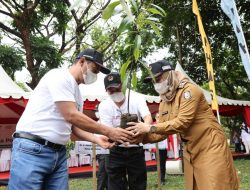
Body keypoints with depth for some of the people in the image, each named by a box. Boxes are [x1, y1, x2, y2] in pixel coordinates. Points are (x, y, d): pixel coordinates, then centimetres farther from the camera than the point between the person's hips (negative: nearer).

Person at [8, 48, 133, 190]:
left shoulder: (77, 94, 16)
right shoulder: (60, 76, -11)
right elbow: (71, 116, -19)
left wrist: (97, 139, -1)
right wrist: (108, 131, -14)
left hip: (59, 152, 9)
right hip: (32, 149, -8)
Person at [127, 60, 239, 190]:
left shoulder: (189, 90, -16)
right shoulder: (164, 103, 6)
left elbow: (182, 122, -26)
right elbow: (162, 133, 5)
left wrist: (149, 128, -25)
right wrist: (140, 136, -11)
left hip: (210, 147, -7)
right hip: (191, 152, 7)